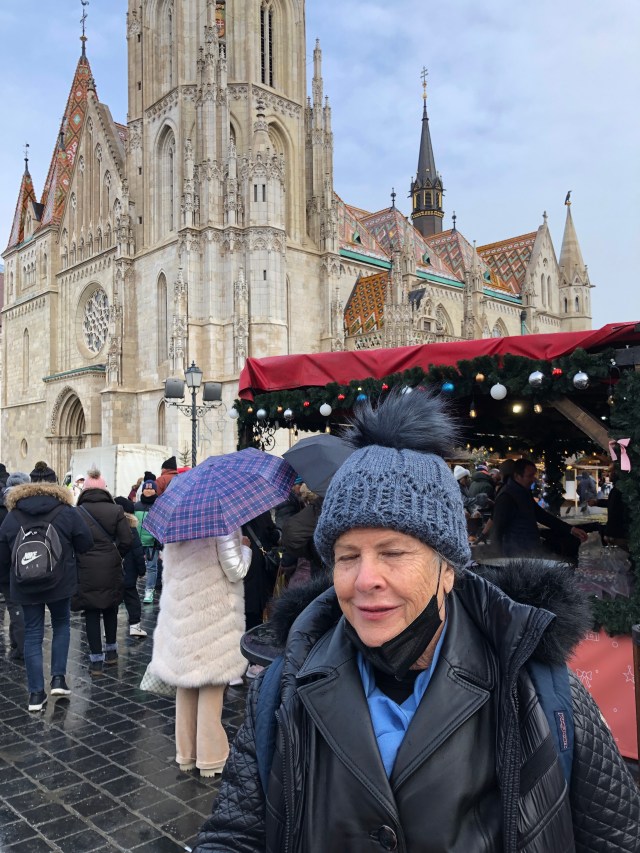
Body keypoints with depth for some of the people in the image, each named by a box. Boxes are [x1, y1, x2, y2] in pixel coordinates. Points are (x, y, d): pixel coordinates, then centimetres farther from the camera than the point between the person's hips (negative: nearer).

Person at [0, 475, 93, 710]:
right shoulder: (67, 512, -2)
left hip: (25, 586, 2)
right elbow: (86, 544, -3)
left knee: (33, 634, 8)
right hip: (59, 583, -1)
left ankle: (36, 693, 9)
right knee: (61, 625, 20)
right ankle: (58, 678, 12)